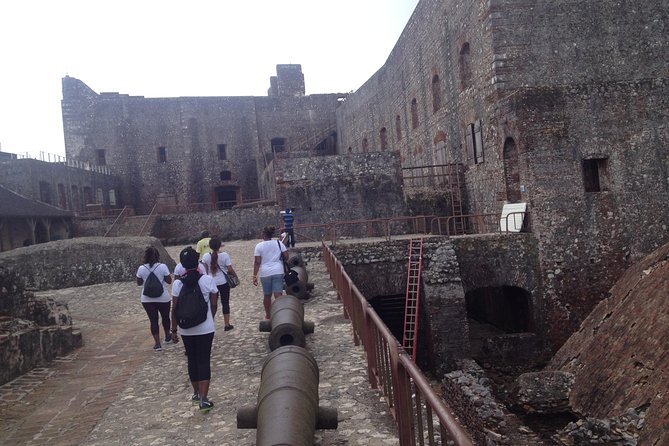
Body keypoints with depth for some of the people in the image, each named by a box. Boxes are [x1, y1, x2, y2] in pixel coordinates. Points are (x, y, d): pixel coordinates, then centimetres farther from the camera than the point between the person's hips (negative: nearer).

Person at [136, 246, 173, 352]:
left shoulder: (141, 268, -6)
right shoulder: (163, 267, -12)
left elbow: (139, 283, 6)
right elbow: (169, 281, -5)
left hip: (147, 299, 1)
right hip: (163, 298, -1)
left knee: (153, 320, 6)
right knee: (165, 317, 20)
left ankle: (157, 343, 4)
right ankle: (168, 337, 37)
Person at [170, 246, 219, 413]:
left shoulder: (178, 283, -8)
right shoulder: (208, 280, -10)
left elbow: (175, 308, -4)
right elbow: (214, 304, -3)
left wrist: (174, 328, 7)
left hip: (186, 330, 2)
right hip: (206, 329, -2)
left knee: (192, 360, 18)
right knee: (204, 362, 3)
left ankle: (196, 393, 31)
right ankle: (203, 399, -3)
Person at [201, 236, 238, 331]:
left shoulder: (206, 256, -5)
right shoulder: (224, 255, -12)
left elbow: (205, 271, -1)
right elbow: (230, 270, -10)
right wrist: (235, 275, 8)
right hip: (223, 282, -2)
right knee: (225, 303, 8)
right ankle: (227, 325, 13)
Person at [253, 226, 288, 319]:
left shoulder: (259, 246, -3)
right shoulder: (279, 243, 2)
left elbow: (257, 262, -6)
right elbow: (286, 257, 1)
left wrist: (255, 276, -3)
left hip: (265, 273, 0)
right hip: (278, 272, 0)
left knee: (267, 295, 15)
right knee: (278, 295, -4)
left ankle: (268, 316, 30)